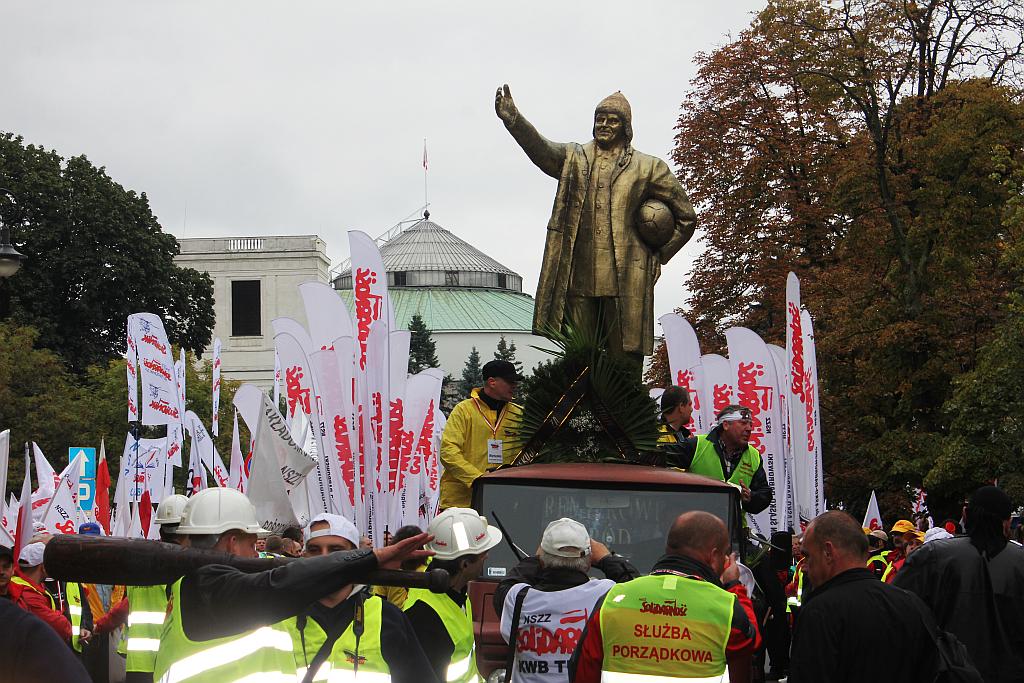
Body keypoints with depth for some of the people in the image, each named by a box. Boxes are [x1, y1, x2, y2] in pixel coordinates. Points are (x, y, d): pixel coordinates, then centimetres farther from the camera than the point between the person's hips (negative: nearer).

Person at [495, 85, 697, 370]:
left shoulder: (648, 168, 10)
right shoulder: (574, 159, 14)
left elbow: (686, 217, 17)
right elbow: (541, 149, -7)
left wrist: (658, 256, 9)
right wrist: (513, 120, -25)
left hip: (626, 280, -1)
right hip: (578, 279, 2)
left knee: (625, 358, -3)